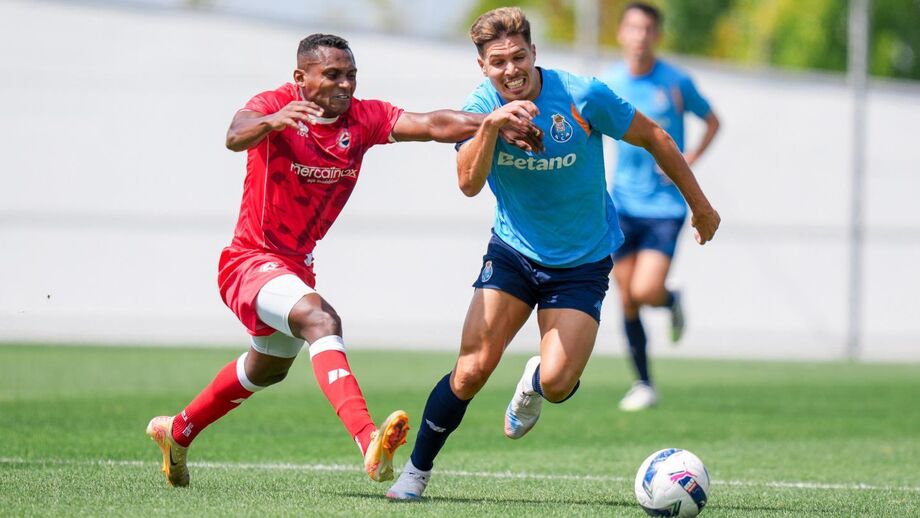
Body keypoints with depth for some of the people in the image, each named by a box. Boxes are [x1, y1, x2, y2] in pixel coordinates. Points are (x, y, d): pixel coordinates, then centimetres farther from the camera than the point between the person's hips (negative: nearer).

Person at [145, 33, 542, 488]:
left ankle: (178, 431, 51)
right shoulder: (276, 104, -18)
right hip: (250, 260, -8)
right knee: (320, 318, -34)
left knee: (269, 368, 28)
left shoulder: (363, 118, -6)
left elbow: (433, 125, -20)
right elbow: (236, 136, -40)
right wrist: (271, 121, -63)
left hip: (296, 267, 8)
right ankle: (369, 441, -50)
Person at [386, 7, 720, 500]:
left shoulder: (583, 97, -18)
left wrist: (699, 205, 4)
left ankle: (534, 382, 24)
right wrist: (491, 125, -42)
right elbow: (468, 183, -27)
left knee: (556, 384, -15)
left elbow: (655, 139, -4)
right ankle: (416, 471, 8)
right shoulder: (480, 106, -11)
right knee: (471, 371, -11)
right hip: (512, 251, 1)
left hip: (582, 262, -1)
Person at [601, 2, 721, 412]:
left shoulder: (676, 82, -4)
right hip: (623, 204, 2)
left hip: (666, 205, -2)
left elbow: (712, 121, 10)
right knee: (627, 300, 3)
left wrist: (690, 159, -6)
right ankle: (643, 385, 16)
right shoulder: (608, 84, 0)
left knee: (646, 291, -18)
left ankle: (672, 301, 19)